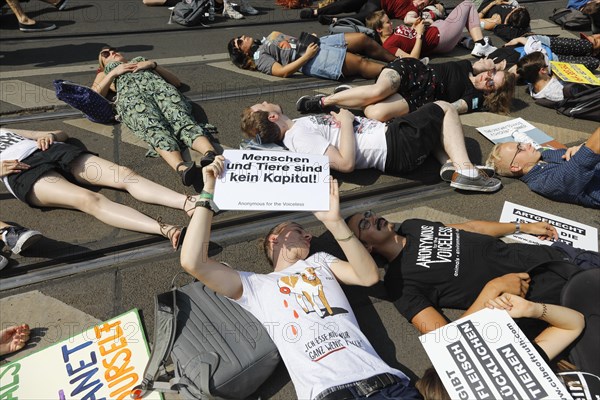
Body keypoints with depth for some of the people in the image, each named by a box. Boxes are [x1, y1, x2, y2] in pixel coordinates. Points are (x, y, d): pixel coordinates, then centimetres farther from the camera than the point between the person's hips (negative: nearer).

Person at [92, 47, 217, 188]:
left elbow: (177, 82, 28)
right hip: (131, 95, -1)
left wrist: (153, 64, 16)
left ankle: (211, 155, -62)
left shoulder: (142, 60, 42)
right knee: (155, 127, -36)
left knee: (182, 119, -34)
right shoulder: (105, 73, 40)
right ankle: (182, 167, -64)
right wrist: (114, 72, 13)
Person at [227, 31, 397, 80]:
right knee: (360, 62, -20)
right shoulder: (259, 57, 1)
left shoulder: (270, 37, 27)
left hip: (316, 42, 9)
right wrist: (307, 55, -19)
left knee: (363, 38, -1)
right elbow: (282, 72, -15)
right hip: (312, 59, -9)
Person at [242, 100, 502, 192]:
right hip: (397, 147, -10)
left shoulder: (298, 125, 9)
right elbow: (346, 162, -29)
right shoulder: (300, 136, -21)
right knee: (444, 109, -2)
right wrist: (346, 120, -19)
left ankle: (450, 165, 4)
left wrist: (340, 117, -5)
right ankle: (464, 170, -7)